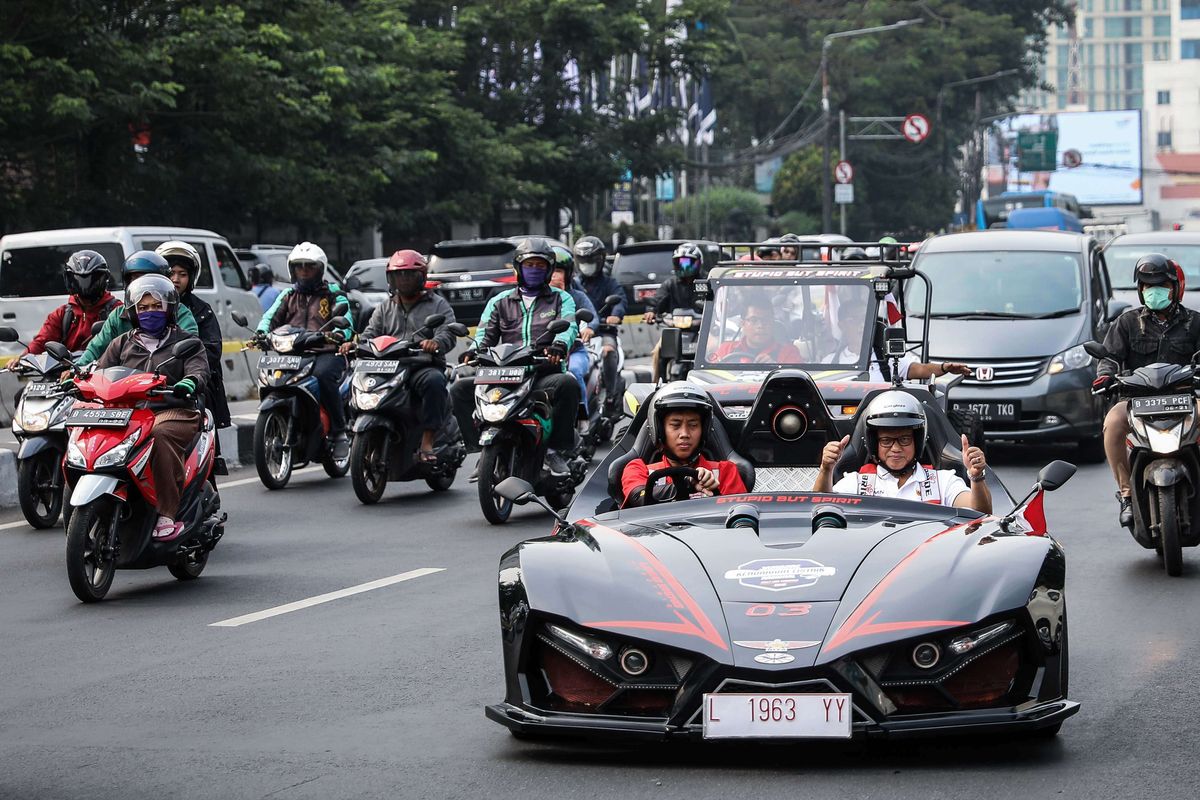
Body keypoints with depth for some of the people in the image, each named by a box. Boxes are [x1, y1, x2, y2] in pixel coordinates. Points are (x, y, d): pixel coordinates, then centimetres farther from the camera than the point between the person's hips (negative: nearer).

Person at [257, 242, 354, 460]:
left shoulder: (333, 294, 12)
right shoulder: (288, 295, 24)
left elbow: (346, 321, -3)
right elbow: (271, 317, 11)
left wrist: (338, 333, -27)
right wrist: (261, 332, -12)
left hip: (327, 353, -4)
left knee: (323, 374, -37)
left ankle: (340, 432, -28)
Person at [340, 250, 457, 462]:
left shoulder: (437, 304, 14)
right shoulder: (384, 309, 27)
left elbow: (448, 333, -3)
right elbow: (370, 334, 12)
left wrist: (436, 343, -28)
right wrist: (354, 345, -11)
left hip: (424, 366, -3)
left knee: (434, 381, -38)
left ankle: (427, 443, -35)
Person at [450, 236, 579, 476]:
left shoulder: (561, 299, 18)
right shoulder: (500, 302, 24)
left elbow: (568, 326, -2)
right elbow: (486, 333, 10)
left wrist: (559, 344, -27)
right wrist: (475, 350, -15)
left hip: (544, 373, -2)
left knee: (568, 384, -37)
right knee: (460, 389, -21)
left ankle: (555, 449, -22)